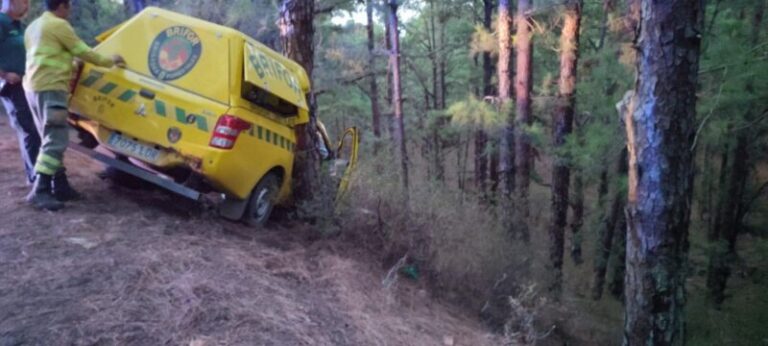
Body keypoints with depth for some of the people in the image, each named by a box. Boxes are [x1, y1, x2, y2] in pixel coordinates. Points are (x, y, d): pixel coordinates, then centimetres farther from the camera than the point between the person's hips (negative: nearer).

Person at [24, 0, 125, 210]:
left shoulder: (34, 26, 23)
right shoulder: (58, 25, -6)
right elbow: (83, 52, -4)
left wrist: (71, 66, 34)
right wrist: (110, 61, 8)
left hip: (34, 86, 10)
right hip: (50, 87, -10)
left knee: (52, 139, 13)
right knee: (56, 140, -14)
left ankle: (59, 186, 13)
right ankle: (39, 191, -21)